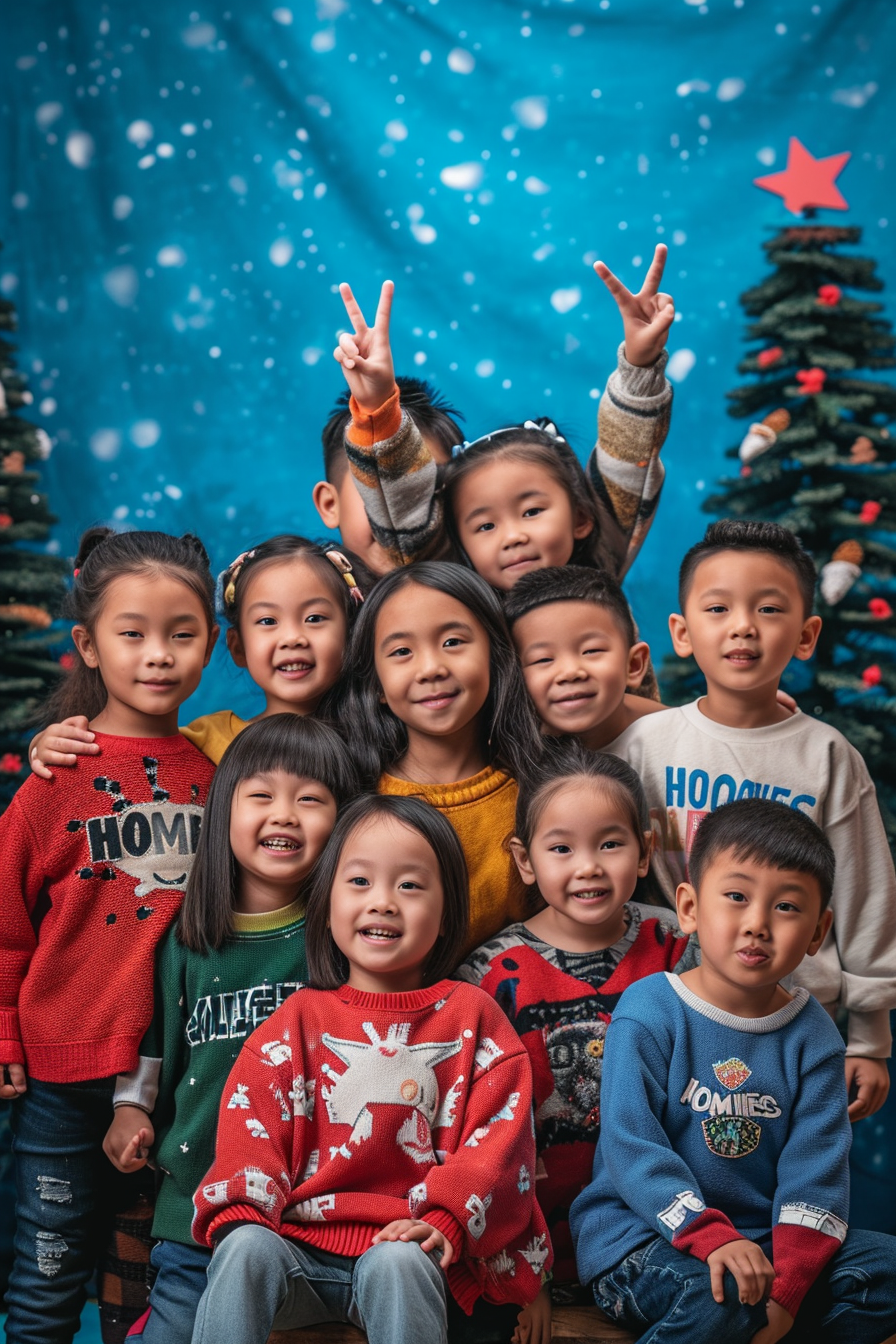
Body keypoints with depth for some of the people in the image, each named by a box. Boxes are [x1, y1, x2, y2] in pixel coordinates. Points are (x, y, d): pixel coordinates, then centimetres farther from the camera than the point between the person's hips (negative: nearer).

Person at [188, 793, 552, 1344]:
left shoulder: (469, 1015, 10)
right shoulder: (300, 1020, 14)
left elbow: (499, 1134, 0)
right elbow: (250, 1124, 4)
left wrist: (445, 1221, -14)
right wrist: (239, 1215, -14)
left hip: (406, 1247, -1)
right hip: (301, 1245, 2)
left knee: (396, 1264, -34)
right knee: (246, 1249, -30)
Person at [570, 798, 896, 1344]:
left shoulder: (813, 1034, 2)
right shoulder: (648, 1012, -9)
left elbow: (816, 1164, -5)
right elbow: (632, 1146, -16)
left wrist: (789, 1282, -19)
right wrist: (712, 1237, -29)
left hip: (760, 1238, 5)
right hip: (641, 1233, -5)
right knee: (722, 1298, -34)